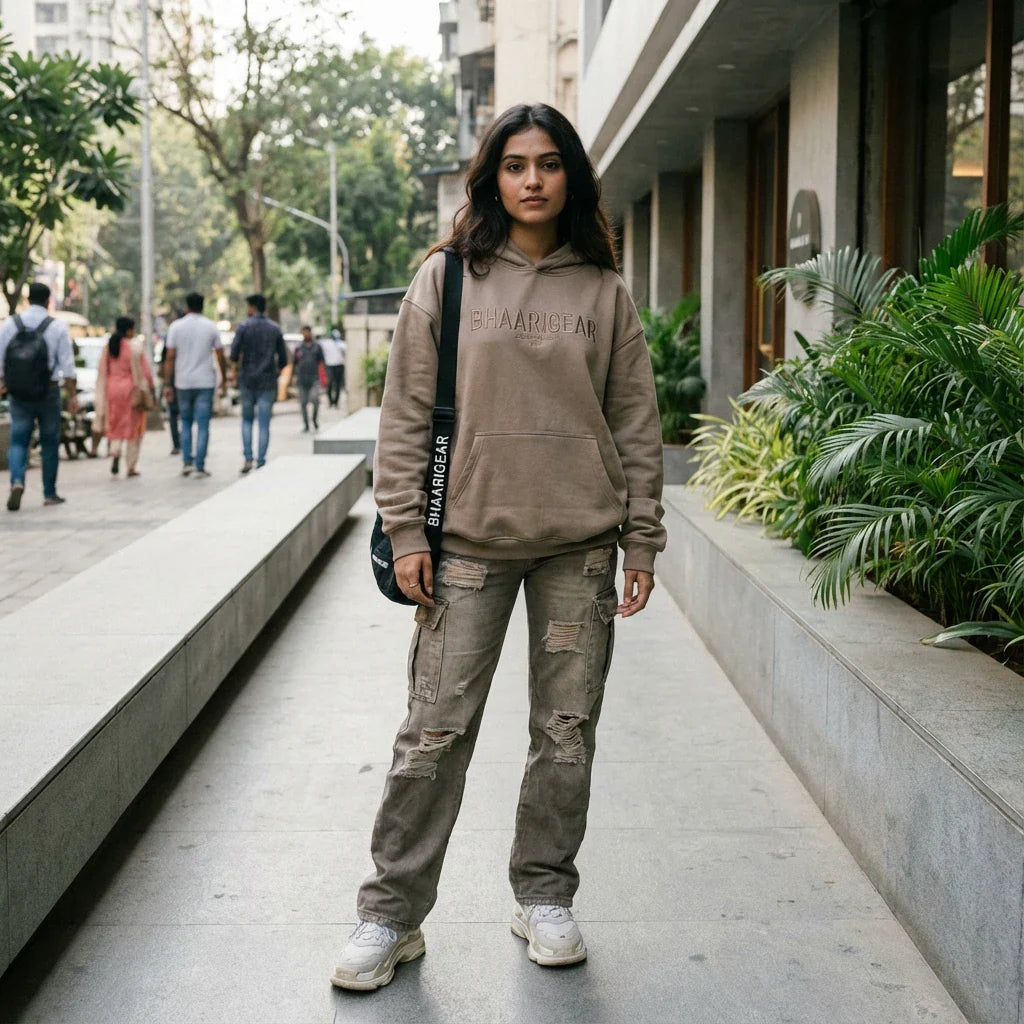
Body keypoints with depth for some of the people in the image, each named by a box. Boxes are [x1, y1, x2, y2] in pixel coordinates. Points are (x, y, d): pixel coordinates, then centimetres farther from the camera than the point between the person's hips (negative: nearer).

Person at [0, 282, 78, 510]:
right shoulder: (57, 327, -6)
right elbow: (67, 365, -6)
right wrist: (72, 395, 0)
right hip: (48, 392, -1)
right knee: (50, 442, 11)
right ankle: (50, 493, 17)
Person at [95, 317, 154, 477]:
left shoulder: (109, 346, 4)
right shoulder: (135, 345, -9)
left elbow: (103, 372, 6)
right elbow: (144, 369, -9)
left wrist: (102, 396, 11)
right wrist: (150, 386, 5)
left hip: (113, 388, 4)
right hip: (132, 388, -4)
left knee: (116, 426, 13)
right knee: (134, 427, 6)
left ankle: (115, 452, -14)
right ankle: (132, 466, 7)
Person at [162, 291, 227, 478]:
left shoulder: (176, 327, 0)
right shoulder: (211, 327, 1)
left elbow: (170, 357, -3)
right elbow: (220, 357, 2)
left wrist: (167, 385, -1)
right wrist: (224, 380, 13)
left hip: (183, 383, 1)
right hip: (205, 383, -1)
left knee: (186, 423, 16)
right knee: (203, 425, 1)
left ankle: (186, 462, 7)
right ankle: (200, 467, -3)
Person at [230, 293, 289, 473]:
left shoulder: (244, 327, -4)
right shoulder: (275, 329, 4)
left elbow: (234, 355, -8)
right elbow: (283, 360, 4)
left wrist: (237, 362, 15)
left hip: (247, 380, -1)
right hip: (268, 382, 1)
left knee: (247, 420, 16)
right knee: (264, 424, 3)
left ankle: (247, 458, 4)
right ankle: (261, 463, 0)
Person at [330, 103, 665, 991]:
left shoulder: (604, 291, 7)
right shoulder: (446, 279, 4)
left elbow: (636, 422, 9)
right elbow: (408, 413, 3)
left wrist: (642, 540, 5)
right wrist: (406, 531, -4)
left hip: (581, 544, 2)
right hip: (469, 536, -1)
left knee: (567, 730, 8)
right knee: (435, 729, -1)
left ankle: (545, 896, 24)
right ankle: (392, 913, 10)